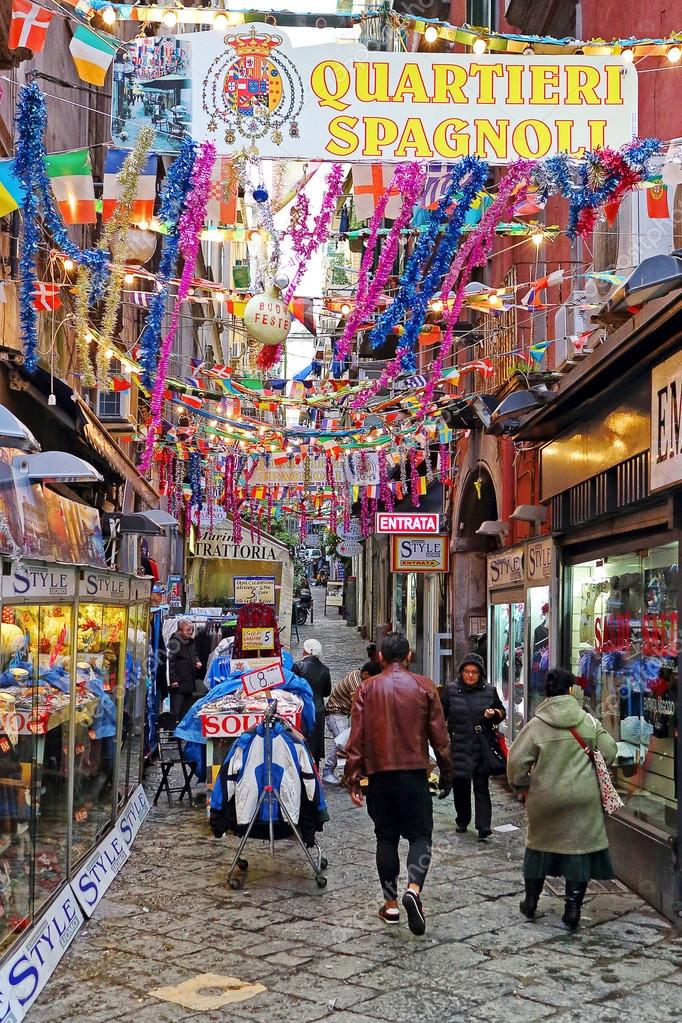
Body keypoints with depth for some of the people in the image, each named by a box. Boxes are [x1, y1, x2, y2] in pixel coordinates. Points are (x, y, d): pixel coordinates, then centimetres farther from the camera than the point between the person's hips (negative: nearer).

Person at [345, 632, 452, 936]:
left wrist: (353, 779, 2)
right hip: (414, 771, -1)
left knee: (386, 836, 11)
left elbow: (356, 738, -2)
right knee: (420, 834, 6)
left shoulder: (367, 689, 2)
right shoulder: (424, 687, 1)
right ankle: (414, 888, -17)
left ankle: (391, 903, 14)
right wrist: (446, 773, 12)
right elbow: (439, 735, 2)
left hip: (379, 773, 1)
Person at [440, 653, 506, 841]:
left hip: (482, 747, 0)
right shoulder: (451, 690, 3)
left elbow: (502, 712, 17)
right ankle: (462, 821, 27)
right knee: (460, 784, 7)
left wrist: (495, 713, -5)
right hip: (459, 746, 0)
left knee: (482, 787, -3)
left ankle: (483, 827, -4)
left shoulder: (489, 691, 6)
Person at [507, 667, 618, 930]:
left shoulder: (536, 725, -8)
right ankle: (573, 907, 5)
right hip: (583, 797, 0)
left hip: (545, 798, 1)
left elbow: (517, 760, -10)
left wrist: (522, 784, 7)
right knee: (580, 848, 7)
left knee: (540, 844, 17)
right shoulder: (588, 721, -3)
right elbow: (609, 751, 2)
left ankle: (531, 901, 28)